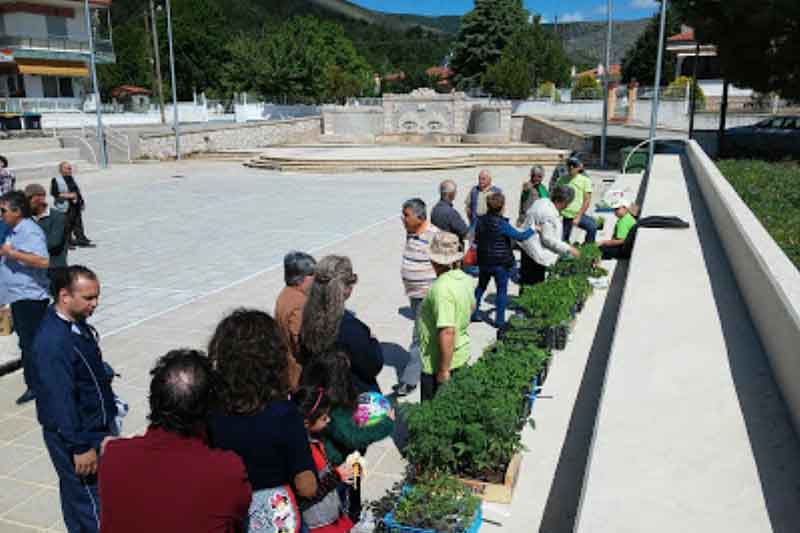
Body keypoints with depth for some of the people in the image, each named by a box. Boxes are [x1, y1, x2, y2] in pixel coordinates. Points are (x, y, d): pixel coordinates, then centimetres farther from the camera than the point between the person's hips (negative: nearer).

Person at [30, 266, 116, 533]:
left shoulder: (77, 323, 1)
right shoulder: (53, 342, -28)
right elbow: (60, 401, -26)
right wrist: (80, 447, -20)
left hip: (97, 425, 9)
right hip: (76, 434, -9)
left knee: (77, 494, 23)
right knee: (89, 501, 3)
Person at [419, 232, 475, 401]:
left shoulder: (441, 288, -28)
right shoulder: (465, 279, -1)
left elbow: (447, 332, -31)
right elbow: (471, 306, 19)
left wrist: (444, 370, -24)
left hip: (438, 363, -8)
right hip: (461, 355, 8)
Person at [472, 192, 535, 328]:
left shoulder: (481, 220, -3)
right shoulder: (502, 224, -21)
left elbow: (476, 239, 9)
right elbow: (519, 236, -19)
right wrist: (533, 229, -6)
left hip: (484, 261, 6)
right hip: (501, 262, -6)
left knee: (481, 286, 21)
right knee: (502, 290, 7)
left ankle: (473, 312, 26)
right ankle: (499, 320, 12)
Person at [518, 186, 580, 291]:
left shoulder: (543, 201, 5)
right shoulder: (549, 214, -24)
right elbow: (548, 239, -23)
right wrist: (568, 249, -16)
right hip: (536, 251, -11)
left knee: (526, 280, 18)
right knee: (535, 282, -1)